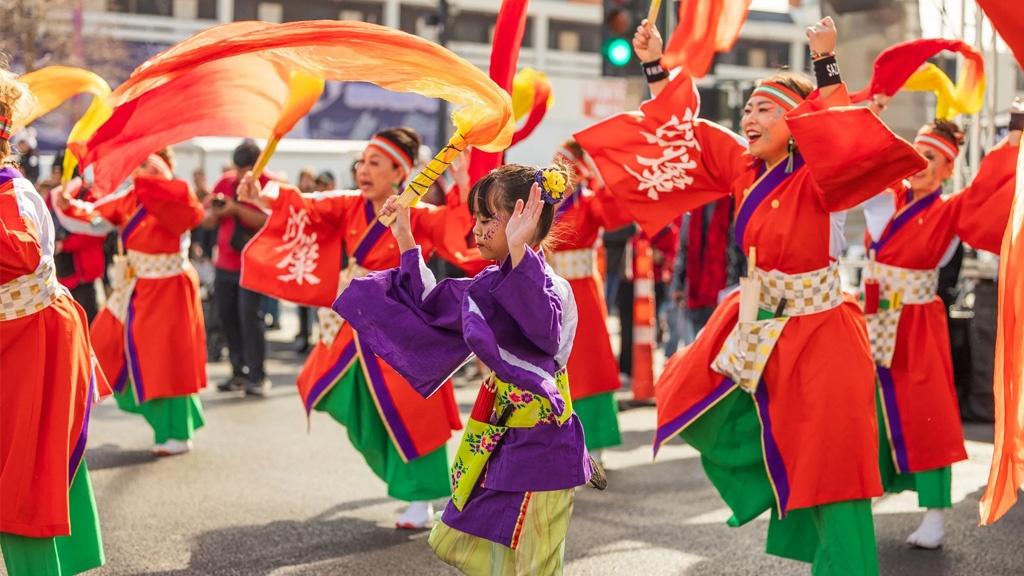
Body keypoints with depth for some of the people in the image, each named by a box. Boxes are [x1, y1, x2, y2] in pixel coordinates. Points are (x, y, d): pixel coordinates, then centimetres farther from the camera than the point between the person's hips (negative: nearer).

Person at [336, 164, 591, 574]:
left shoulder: (550, 286, -18)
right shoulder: (488, 284, 7)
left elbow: (543, 329, -41)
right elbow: (431, 307, 21)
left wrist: (518, 251, -47)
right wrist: (406, 241, 18)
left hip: (537, 439, -9)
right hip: (496, 433, 9)